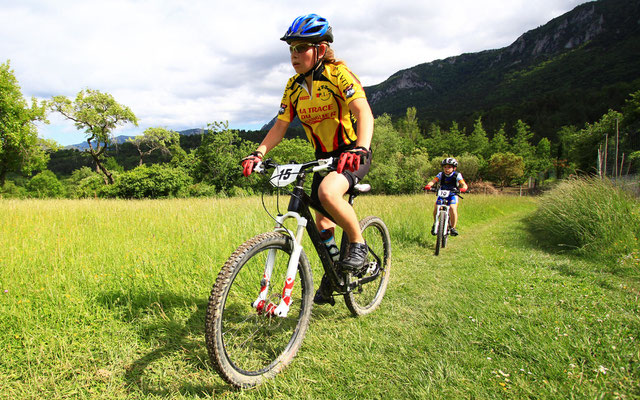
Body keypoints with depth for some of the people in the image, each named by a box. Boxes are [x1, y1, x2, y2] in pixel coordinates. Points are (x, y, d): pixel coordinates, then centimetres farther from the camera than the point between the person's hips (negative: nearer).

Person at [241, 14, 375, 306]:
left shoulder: (339, 73, -14)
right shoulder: (294, 86, 3)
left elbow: (364, 112, -27)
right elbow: (280, 125, 3)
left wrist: (360, 149, -44)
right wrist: (258, 153, -13)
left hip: (353, 153, -6)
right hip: (324, 156, 7)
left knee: (328, 192, -35)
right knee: (322, 220, 8)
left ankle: (358, 243, -10)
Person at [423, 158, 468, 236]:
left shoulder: (457, 175, -13)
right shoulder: (441, 174, -10)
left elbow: (464, 184, -24)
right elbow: (433, 181, -23)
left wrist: (463, 188, -48)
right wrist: (428, 185, -45)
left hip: (452, 195, -2)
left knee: (453, 208, -26)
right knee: (436, 208, -20)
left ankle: (453, 228, -12)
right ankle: (435, 224, 6)